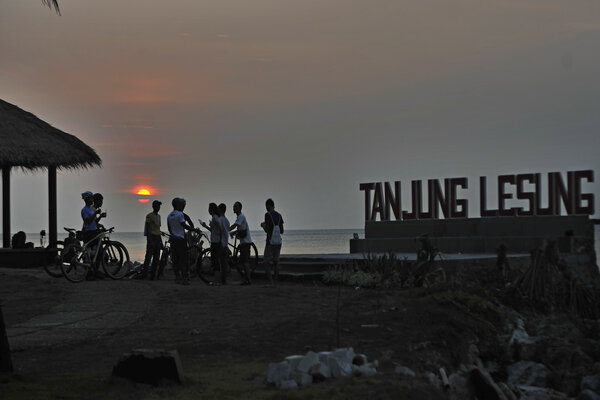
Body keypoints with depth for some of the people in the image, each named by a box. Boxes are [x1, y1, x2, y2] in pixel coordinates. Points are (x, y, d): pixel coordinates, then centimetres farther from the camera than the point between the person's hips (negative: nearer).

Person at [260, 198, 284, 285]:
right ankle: (276, 281, 14)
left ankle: (271, 282, -13)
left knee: (267, 263, -1)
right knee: (276, 262, 14)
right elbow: (282, 231, 11)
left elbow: (267, 230, -16)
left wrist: (263, 225, 3)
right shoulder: (279, 215, 8)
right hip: (278, 242, 6)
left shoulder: (268, 214, -12)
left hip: (270, 243, -6)